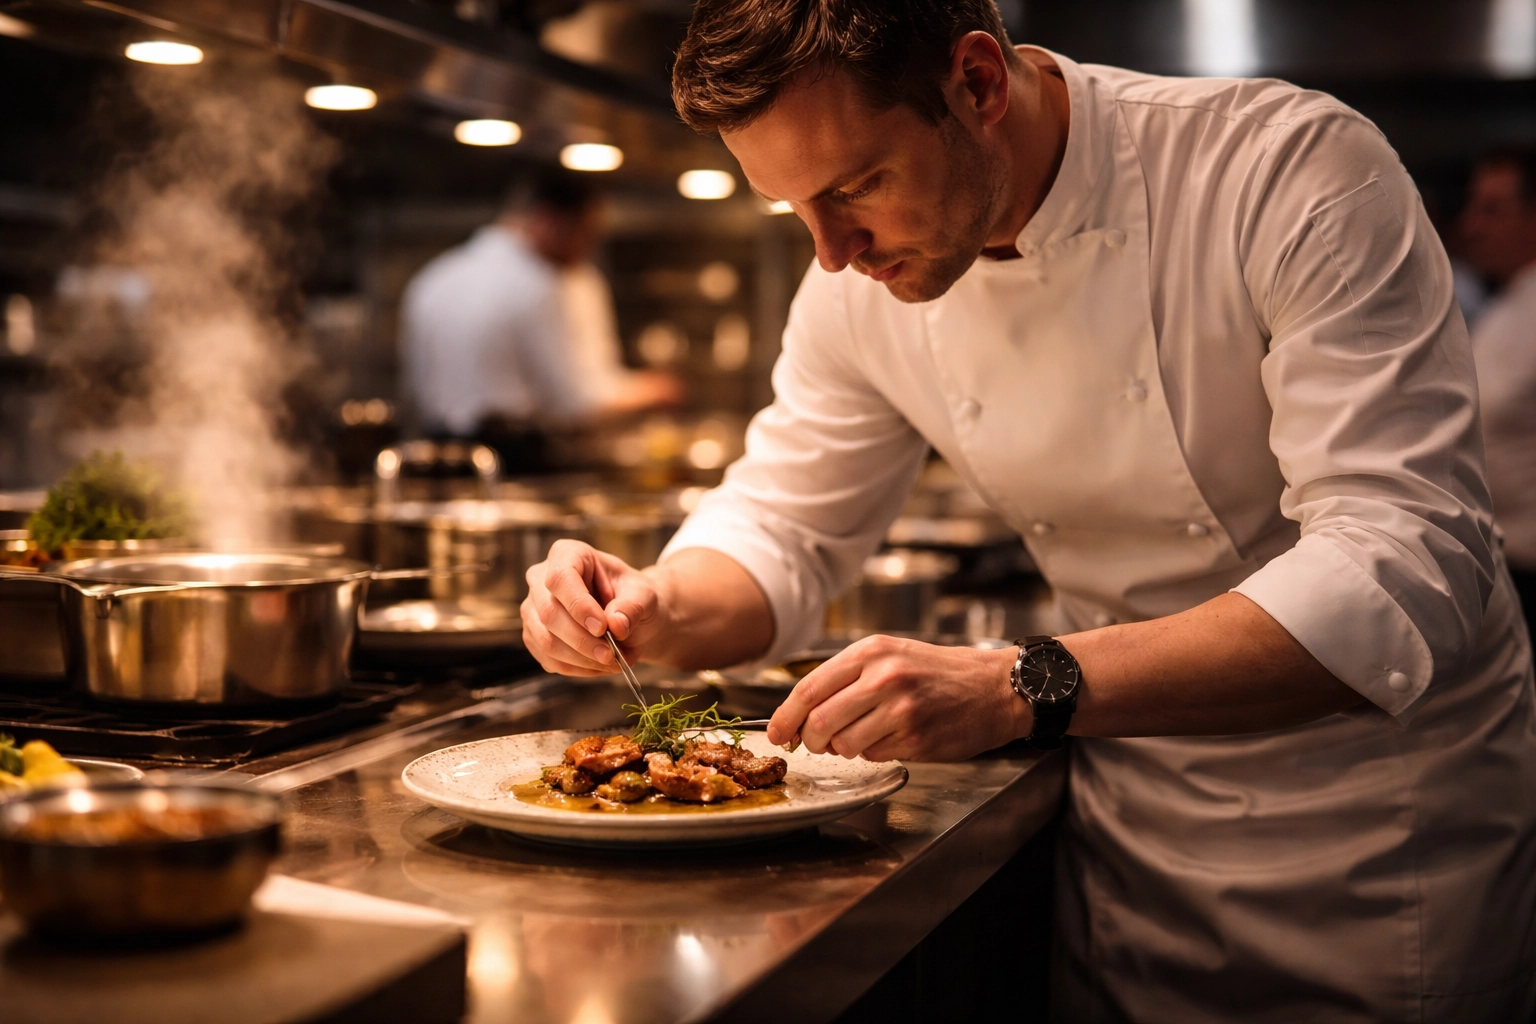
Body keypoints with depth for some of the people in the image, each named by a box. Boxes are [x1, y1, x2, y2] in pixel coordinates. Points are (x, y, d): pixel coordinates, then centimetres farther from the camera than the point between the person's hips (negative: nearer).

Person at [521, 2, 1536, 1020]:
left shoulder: (1300, 169, -25)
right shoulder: (863, 280, -9)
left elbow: (1408, 575, -33)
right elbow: (782, 531, 4)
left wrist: (1021, 689, -43)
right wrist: (654, 610, -19)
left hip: (1384, 834, -3)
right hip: (1130, 828, 4)